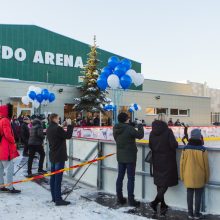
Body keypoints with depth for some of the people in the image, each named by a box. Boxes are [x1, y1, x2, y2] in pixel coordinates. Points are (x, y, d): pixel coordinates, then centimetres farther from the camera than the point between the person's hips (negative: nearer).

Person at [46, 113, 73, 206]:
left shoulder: (49, 129, 10)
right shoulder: (57, 128, -18)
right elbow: (68, 135, -14)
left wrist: (62, 128, 8)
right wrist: (69, 125, -5)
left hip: (53, 156, 9)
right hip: (59, 156, -9)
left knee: (53, 177, 12)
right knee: (58, 178, -7)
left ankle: (54, 197, 21)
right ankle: (58, 199, -4)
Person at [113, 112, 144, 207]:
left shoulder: (115, 129, 0)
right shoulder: (129, 128, -21)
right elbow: (140, 135, -11)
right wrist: (140, 127, 7)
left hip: (120, 156, 7)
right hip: (130, 157, -7)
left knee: (120, 177, 12)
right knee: (131, 178, 2)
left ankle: (120, 198, 20)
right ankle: (131, 200, 6)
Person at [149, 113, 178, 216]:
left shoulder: (152, 132, -1)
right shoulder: (168, 131, -16)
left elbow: (150, 145, 4)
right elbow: (174, 145, -18)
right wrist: (176, 143, 3)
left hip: (156, 161, 5)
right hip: (167, 160, -5)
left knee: (159, 182, 14)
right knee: (166, 182, 5)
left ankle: (163, 206, 23)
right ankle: (155, 202, -6)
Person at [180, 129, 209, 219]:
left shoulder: (185, 148, -9)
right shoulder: (202, 150, -15)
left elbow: (182, 163, -1)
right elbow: (206, 165, -6)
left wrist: (182, 176, 12)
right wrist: (206, 178, 8)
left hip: (188, 177, 2)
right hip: (199, 178, -2)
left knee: (189, 194, 13)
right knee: (198, 195, 11)